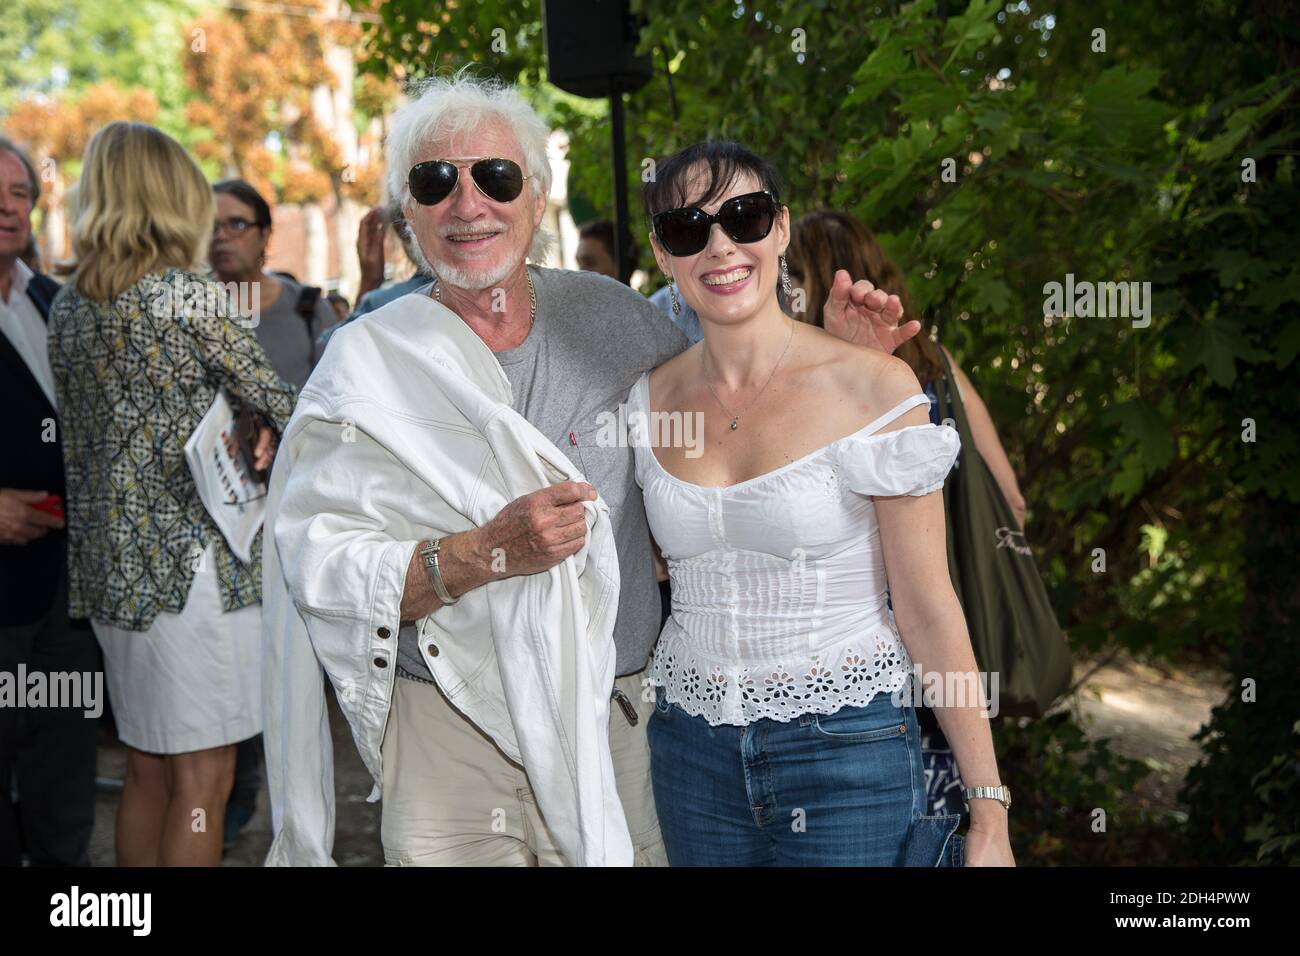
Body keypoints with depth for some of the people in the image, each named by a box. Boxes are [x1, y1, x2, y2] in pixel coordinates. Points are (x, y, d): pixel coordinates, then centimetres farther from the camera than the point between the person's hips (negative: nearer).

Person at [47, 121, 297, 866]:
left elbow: (78, 436, 14)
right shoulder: (190, 297, -12)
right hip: (195, 558, -7)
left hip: (110, 561, 7)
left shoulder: (69, 307, 9)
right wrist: (269, 433, 13)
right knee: (202, 779, 0)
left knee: (147, 774, 16)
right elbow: (281, 404, -8)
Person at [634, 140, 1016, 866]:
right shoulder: (650, 400, 2)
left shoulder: (874, 388, -10)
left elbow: (928, 610, -9)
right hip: (694, 748, 4)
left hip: (848, 751, -4)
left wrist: (990, 814, -9)